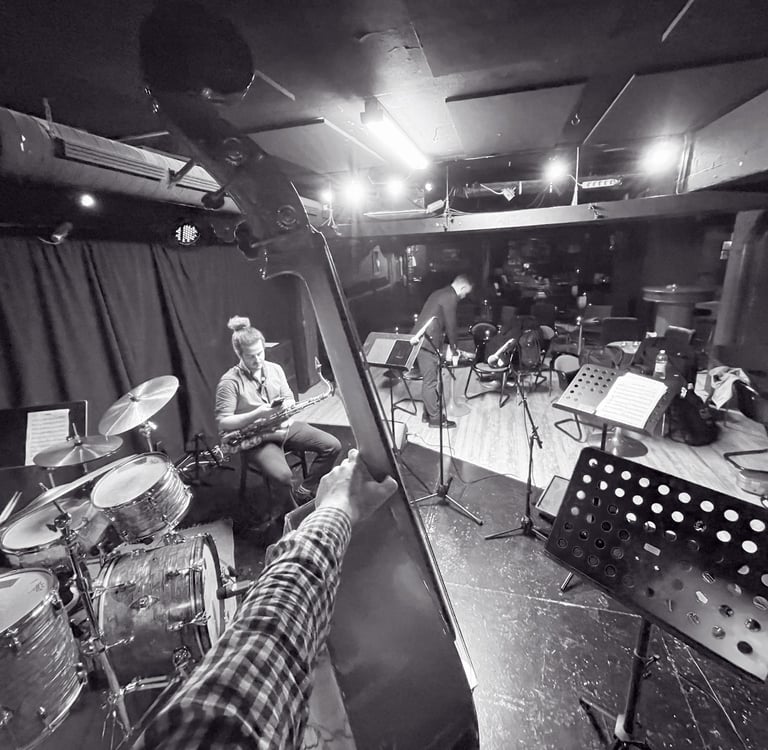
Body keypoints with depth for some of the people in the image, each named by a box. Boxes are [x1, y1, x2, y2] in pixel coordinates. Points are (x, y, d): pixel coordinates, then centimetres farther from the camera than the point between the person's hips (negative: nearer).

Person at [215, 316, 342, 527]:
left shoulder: (275, 369, 4)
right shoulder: (229, 382, -13)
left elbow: (289, 398, 10)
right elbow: (222, 422, -16)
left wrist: (285, 405, -15)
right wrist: (257, 414, -27)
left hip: (283, 426, 6)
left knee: (332, 446, -7)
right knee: (282, 475, -32)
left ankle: (303, 494, 10)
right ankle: (285, 515, 3)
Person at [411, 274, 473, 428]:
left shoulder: (440, 293, 19)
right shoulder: (450, 298, -12)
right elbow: (451, 325, -10)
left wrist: (451, 347, 23)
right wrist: (453, 348, 4)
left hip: (421, 340, 10)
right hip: (426, 342, -10)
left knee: (429, 380, 17)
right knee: (430, 382, -1)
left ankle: (428, 413, 26)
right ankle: (435, 418, 8)